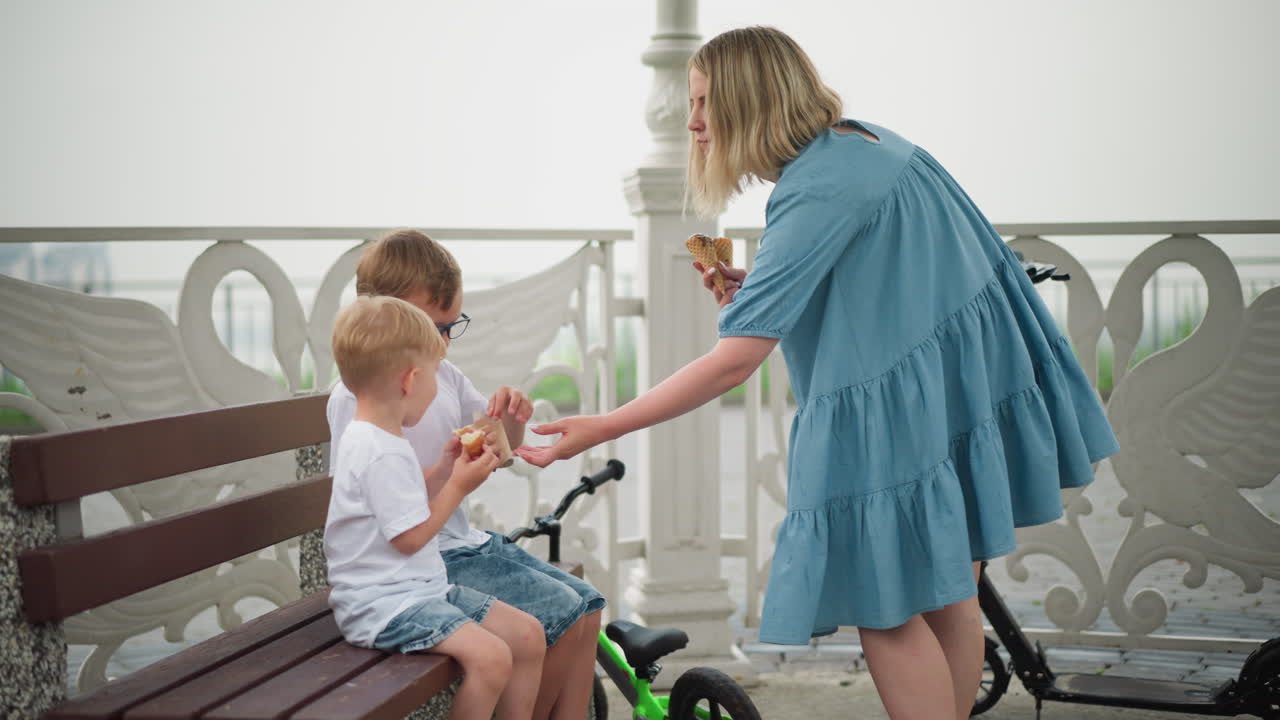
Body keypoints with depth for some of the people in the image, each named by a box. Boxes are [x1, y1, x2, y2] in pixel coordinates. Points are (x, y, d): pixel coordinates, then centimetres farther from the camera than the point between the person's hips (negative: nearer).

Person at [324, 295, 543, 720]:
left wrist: (444, 470, 13)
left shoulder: (374, 440, 13)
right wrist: (458, 486, -11)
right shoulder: (383, 453, -20)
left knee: (528, 635, 6)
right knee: (490, 656, -28)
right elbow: (411, 538, -20)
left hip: (423, 588, 11)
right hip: (384, 603, -11)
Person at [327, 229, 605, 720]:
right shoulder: (354, 396, -16)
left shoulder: (445, 374, 8)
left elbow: (503, 448, 19)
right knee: (560, 615, -15)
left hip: (465, 541, 9)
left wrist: (513, 417, -4)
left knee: (587, 605, 3)